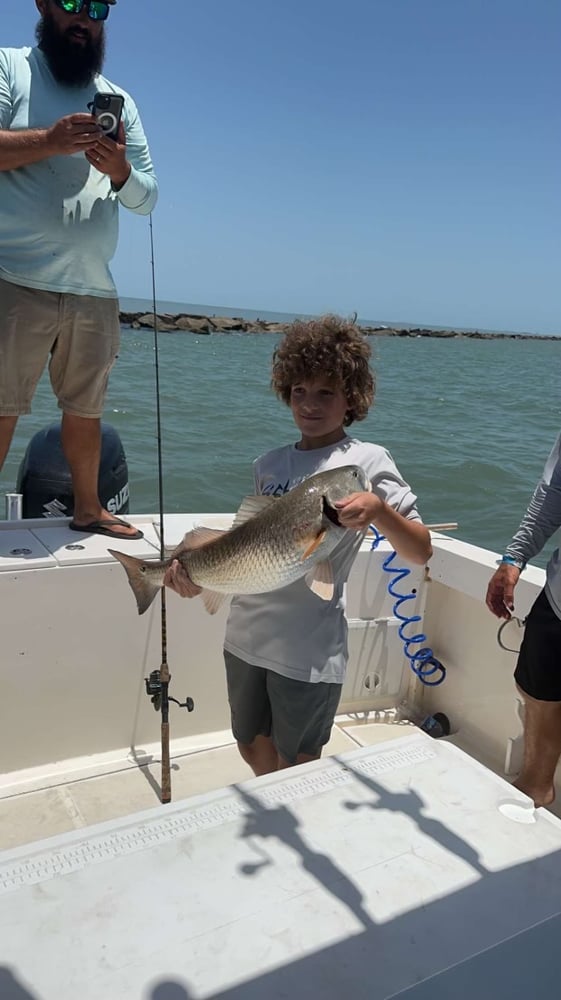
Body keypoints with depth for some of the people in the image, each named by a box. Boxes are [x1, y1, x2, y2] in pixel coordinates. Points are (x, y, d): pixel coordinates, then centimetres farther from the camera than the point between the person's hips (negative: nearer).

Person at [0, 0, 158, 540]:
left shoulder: (120, 100, 20)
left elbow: (146, 197, 13)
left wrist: (120, 170, -7)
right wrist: (51, 140, -18)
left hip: (95, 290, 5)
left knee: (86, 407, 9)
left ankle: (88, 509, 21)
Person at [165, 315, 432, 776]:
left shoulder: (366, 461, -8)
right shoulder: (271, 463, 6)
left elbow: (421, 552, -12)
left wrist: (377, 508, -30)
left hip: (310, 650, -5)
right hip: (246, 635, 6)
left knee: (296, 771, 13)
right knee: (254, 749, 24)